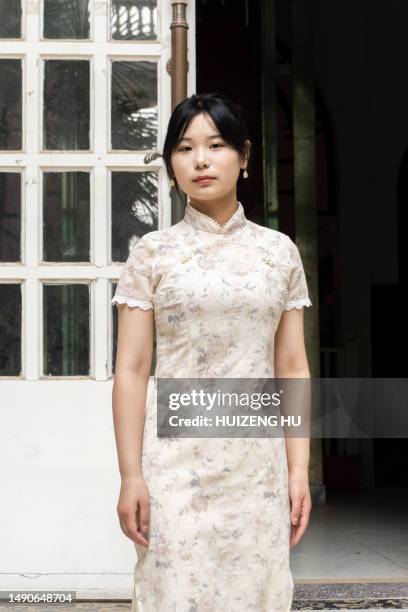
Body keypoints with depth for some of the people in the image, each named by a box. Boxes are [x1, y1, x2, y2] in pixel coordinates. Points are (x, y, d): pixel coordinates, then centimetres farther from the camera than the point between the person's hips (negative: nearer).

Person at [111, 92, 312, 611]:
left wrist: (299, 469, 1)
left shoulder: (280, 251, 7)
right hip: (175, 458, -1)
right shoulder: (152, 252, 1)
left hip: (257, 460, 2)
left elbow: (292, 367, 6)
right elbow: (131, 369, -1)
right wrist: (130, 474, -7)